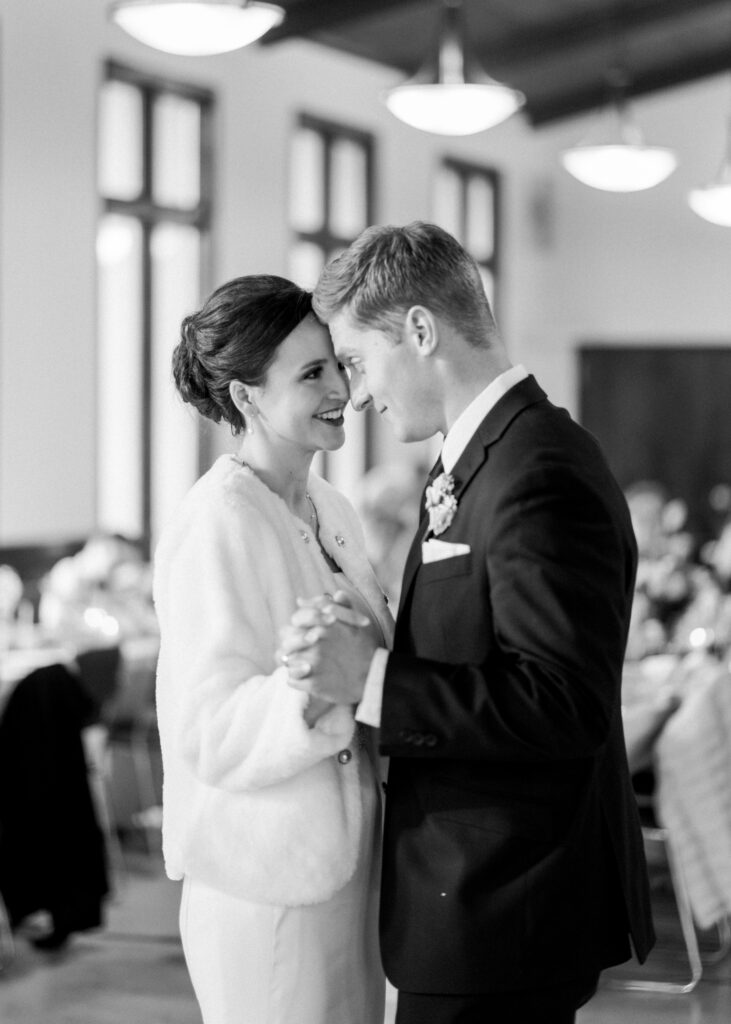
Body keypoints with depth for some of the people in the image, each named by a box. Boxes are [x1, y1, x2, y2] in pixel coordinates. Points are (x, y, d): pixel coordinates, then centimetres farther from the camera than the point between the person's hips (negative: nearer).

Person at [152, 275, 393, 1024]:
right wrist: (306, 689, -35)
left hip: (344, 868, 8)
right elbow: (212, 735, -19)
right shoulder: (219, 524, -15)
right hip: (268, 886, -8)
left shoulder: (330, 511, 10)